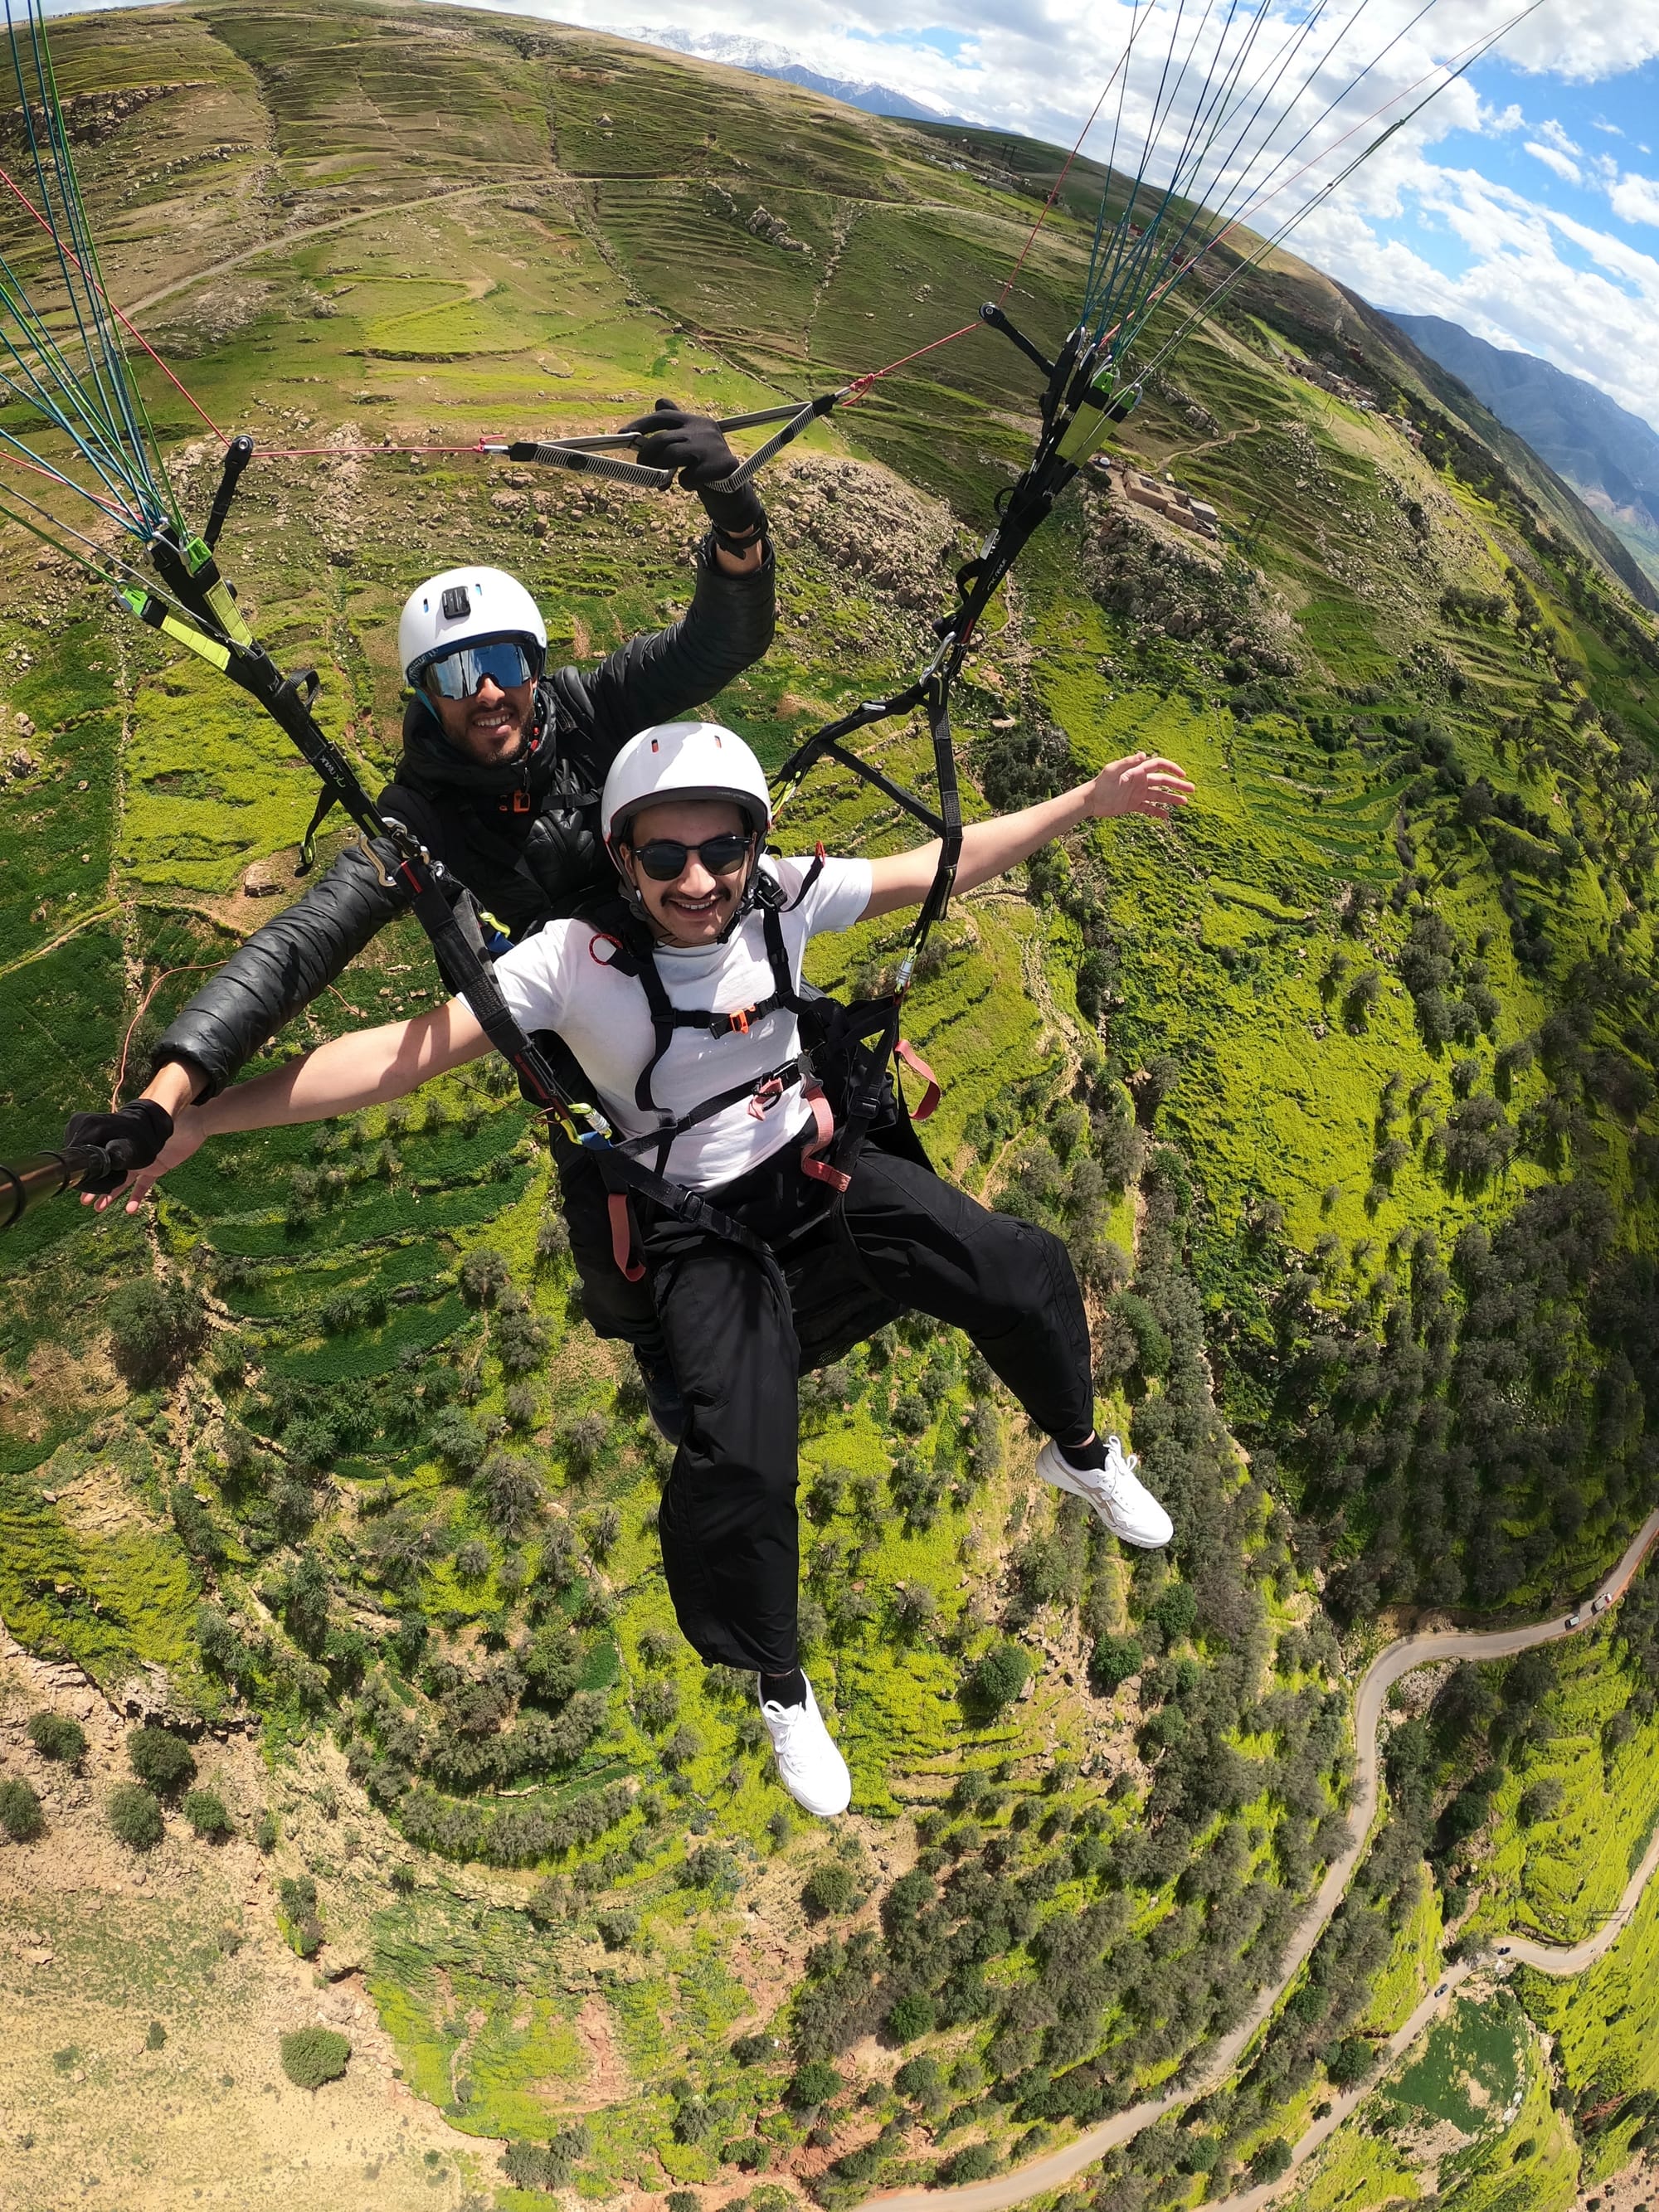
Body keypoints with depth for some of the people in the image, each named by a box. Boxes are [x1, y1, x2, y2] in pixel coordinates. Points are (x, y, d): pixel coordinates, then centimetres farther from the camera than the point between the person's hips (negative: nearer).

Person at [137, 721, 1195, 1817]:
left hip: (817, 1165, 4)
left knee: (1026, 1271, -7)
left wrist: (1089, 800, 2)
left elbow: (942, 865, -1)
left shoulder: (782, 896, -13)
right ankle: (782, 1689, 12)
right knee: (738, 1466, -21)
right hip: (700, 1225, -3)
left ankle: (1082, 1452, 28)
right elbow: (406, 1050, -26)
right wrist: (198, 1116, -33)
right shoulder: (575, 959, -22)